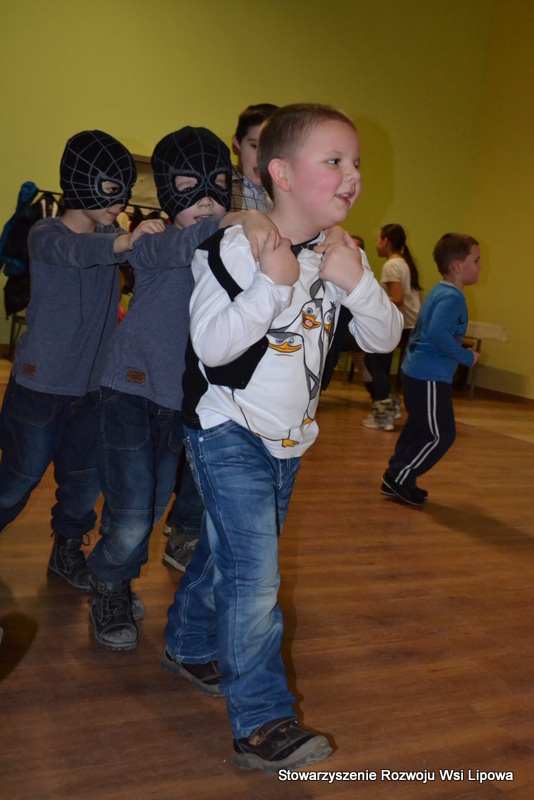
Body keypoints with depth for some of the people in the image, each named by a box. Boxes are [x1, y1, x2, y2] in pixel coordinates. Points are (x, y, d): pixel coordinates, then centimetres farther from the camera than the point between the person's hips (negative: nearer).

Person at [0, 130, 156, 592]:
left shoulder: (112, 236, 3)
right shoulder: (45, 234, -13)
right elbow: (74, 250, -35)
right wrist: (125, 242, -54)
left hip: (92, 386, 5)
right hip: (40, 385, -4)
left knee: (86, 483, 13)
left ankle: (68, 550, 34)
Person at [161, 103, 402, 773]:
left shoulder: (340, 256, 2)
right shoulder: (235, 247, -17)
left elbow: (384, 338, 0)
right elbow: (211, 345, -22)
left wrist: (357, 282, -18)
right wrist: (273, 284, -30)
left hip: (288, 439, 7)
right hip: (228, 433, -6)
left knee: (224, 553, 20)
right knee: (254, 574, -9)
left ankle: (188, 648, 42)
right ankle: (262, 723, 1)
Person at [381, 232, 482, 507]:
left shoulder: (439, 292, 15)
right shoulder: (452, 297, -17)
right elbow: (438, 333, -30)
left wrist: (460, 354, 19)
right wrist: (466, 356, -19)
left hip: (417, 371, 10)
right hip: (430, 377, -10)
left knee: (418, 429, 18)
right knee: (441, 435, -1)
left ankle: (396, 479, 25)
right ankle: (399, 478, 6)